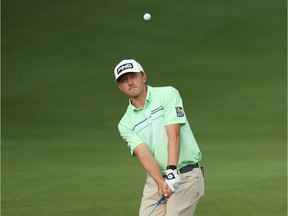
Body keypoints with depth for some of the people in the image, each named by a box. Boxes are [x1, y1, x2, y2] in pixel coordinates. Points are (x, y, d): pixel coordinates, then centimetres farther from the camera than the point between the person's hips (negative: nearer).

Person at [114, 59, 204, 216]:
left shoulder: (167, 94, -3)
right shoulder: (126, 124, 6)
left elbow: (174, 134, -15)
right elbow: (143, 154, -9)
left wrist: (171, 170, -28)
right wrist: (160, 182, -27)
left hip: (186, 176, -4)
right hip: (155, 180, 5)